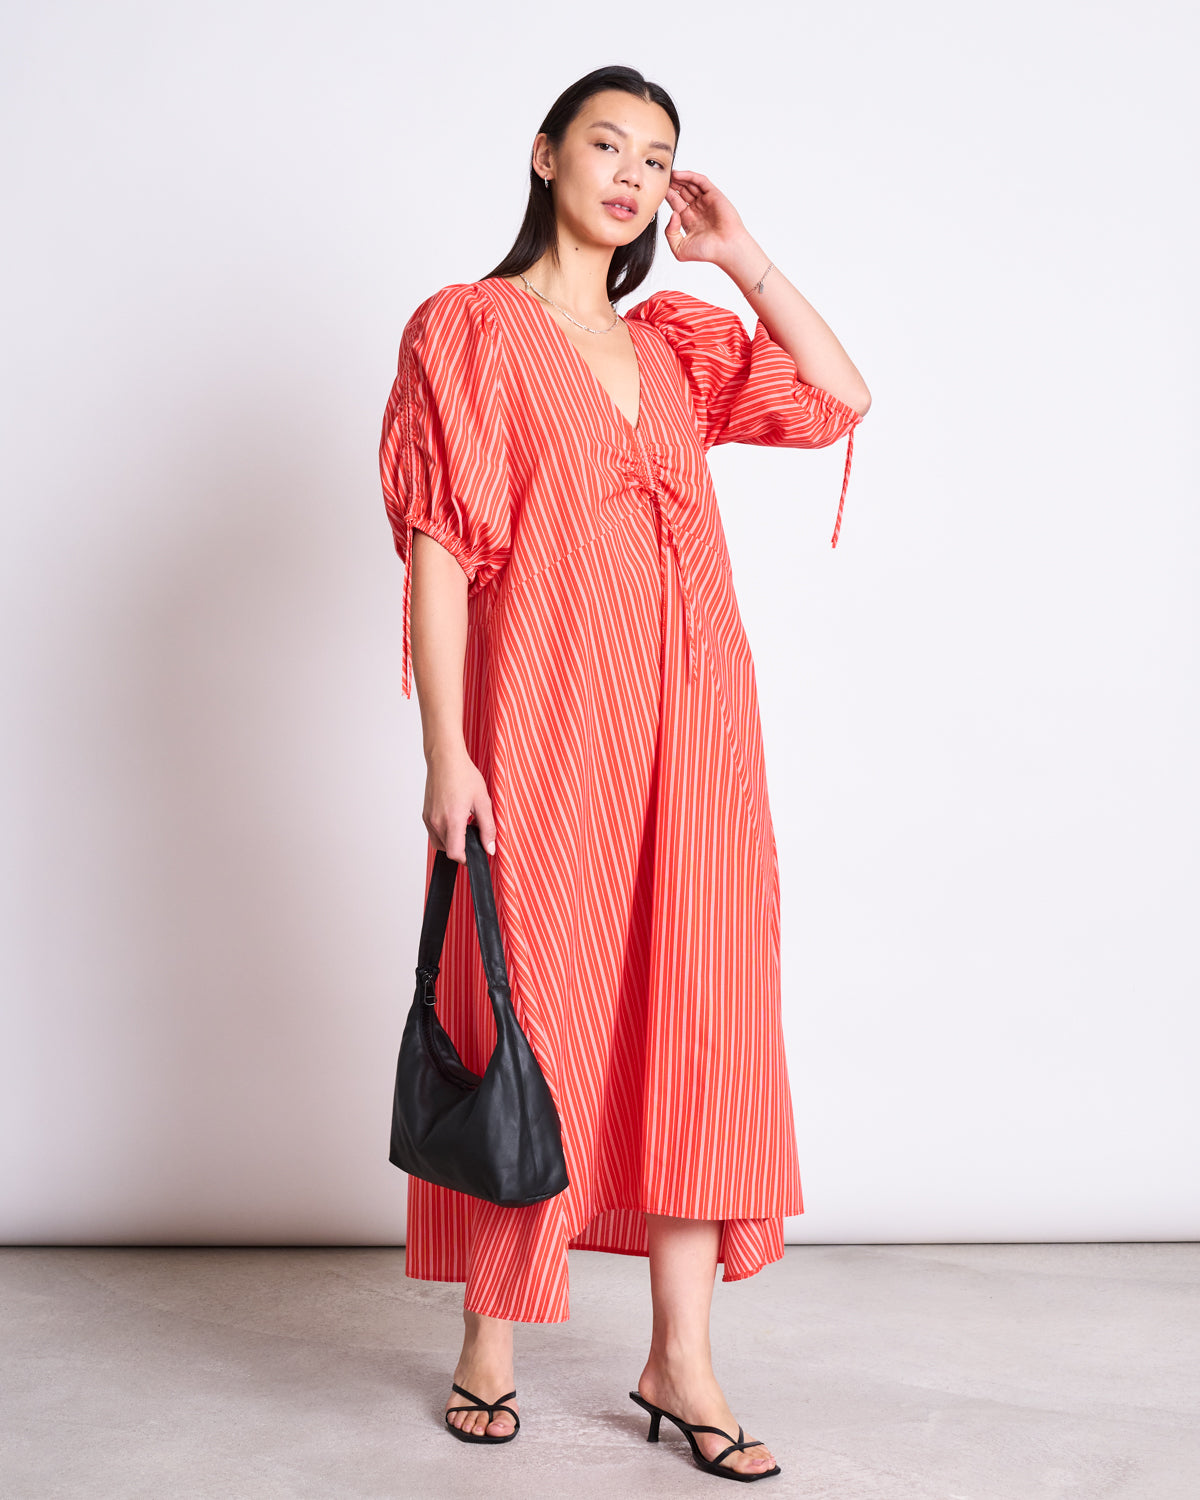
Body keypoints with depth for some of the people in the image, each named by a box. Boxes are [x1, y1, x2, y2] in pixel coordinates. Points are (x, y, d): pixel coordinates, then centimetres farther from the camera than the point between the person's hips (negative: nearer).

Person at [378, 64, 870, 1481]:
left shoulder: (680, 341, 18)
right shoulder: (470, 327, 1)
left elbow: (841, 400, 7)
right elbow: (438, 548, -6)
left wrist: (737, 252, 6)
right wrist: (446, 753, -14)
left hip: (693, 724, 5)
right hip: (547, 721, -5)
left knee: (696, 1017, 3)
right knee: (535, 1017, 2)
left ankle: (680, 1356, 12)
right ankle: (489, 1338, 19)